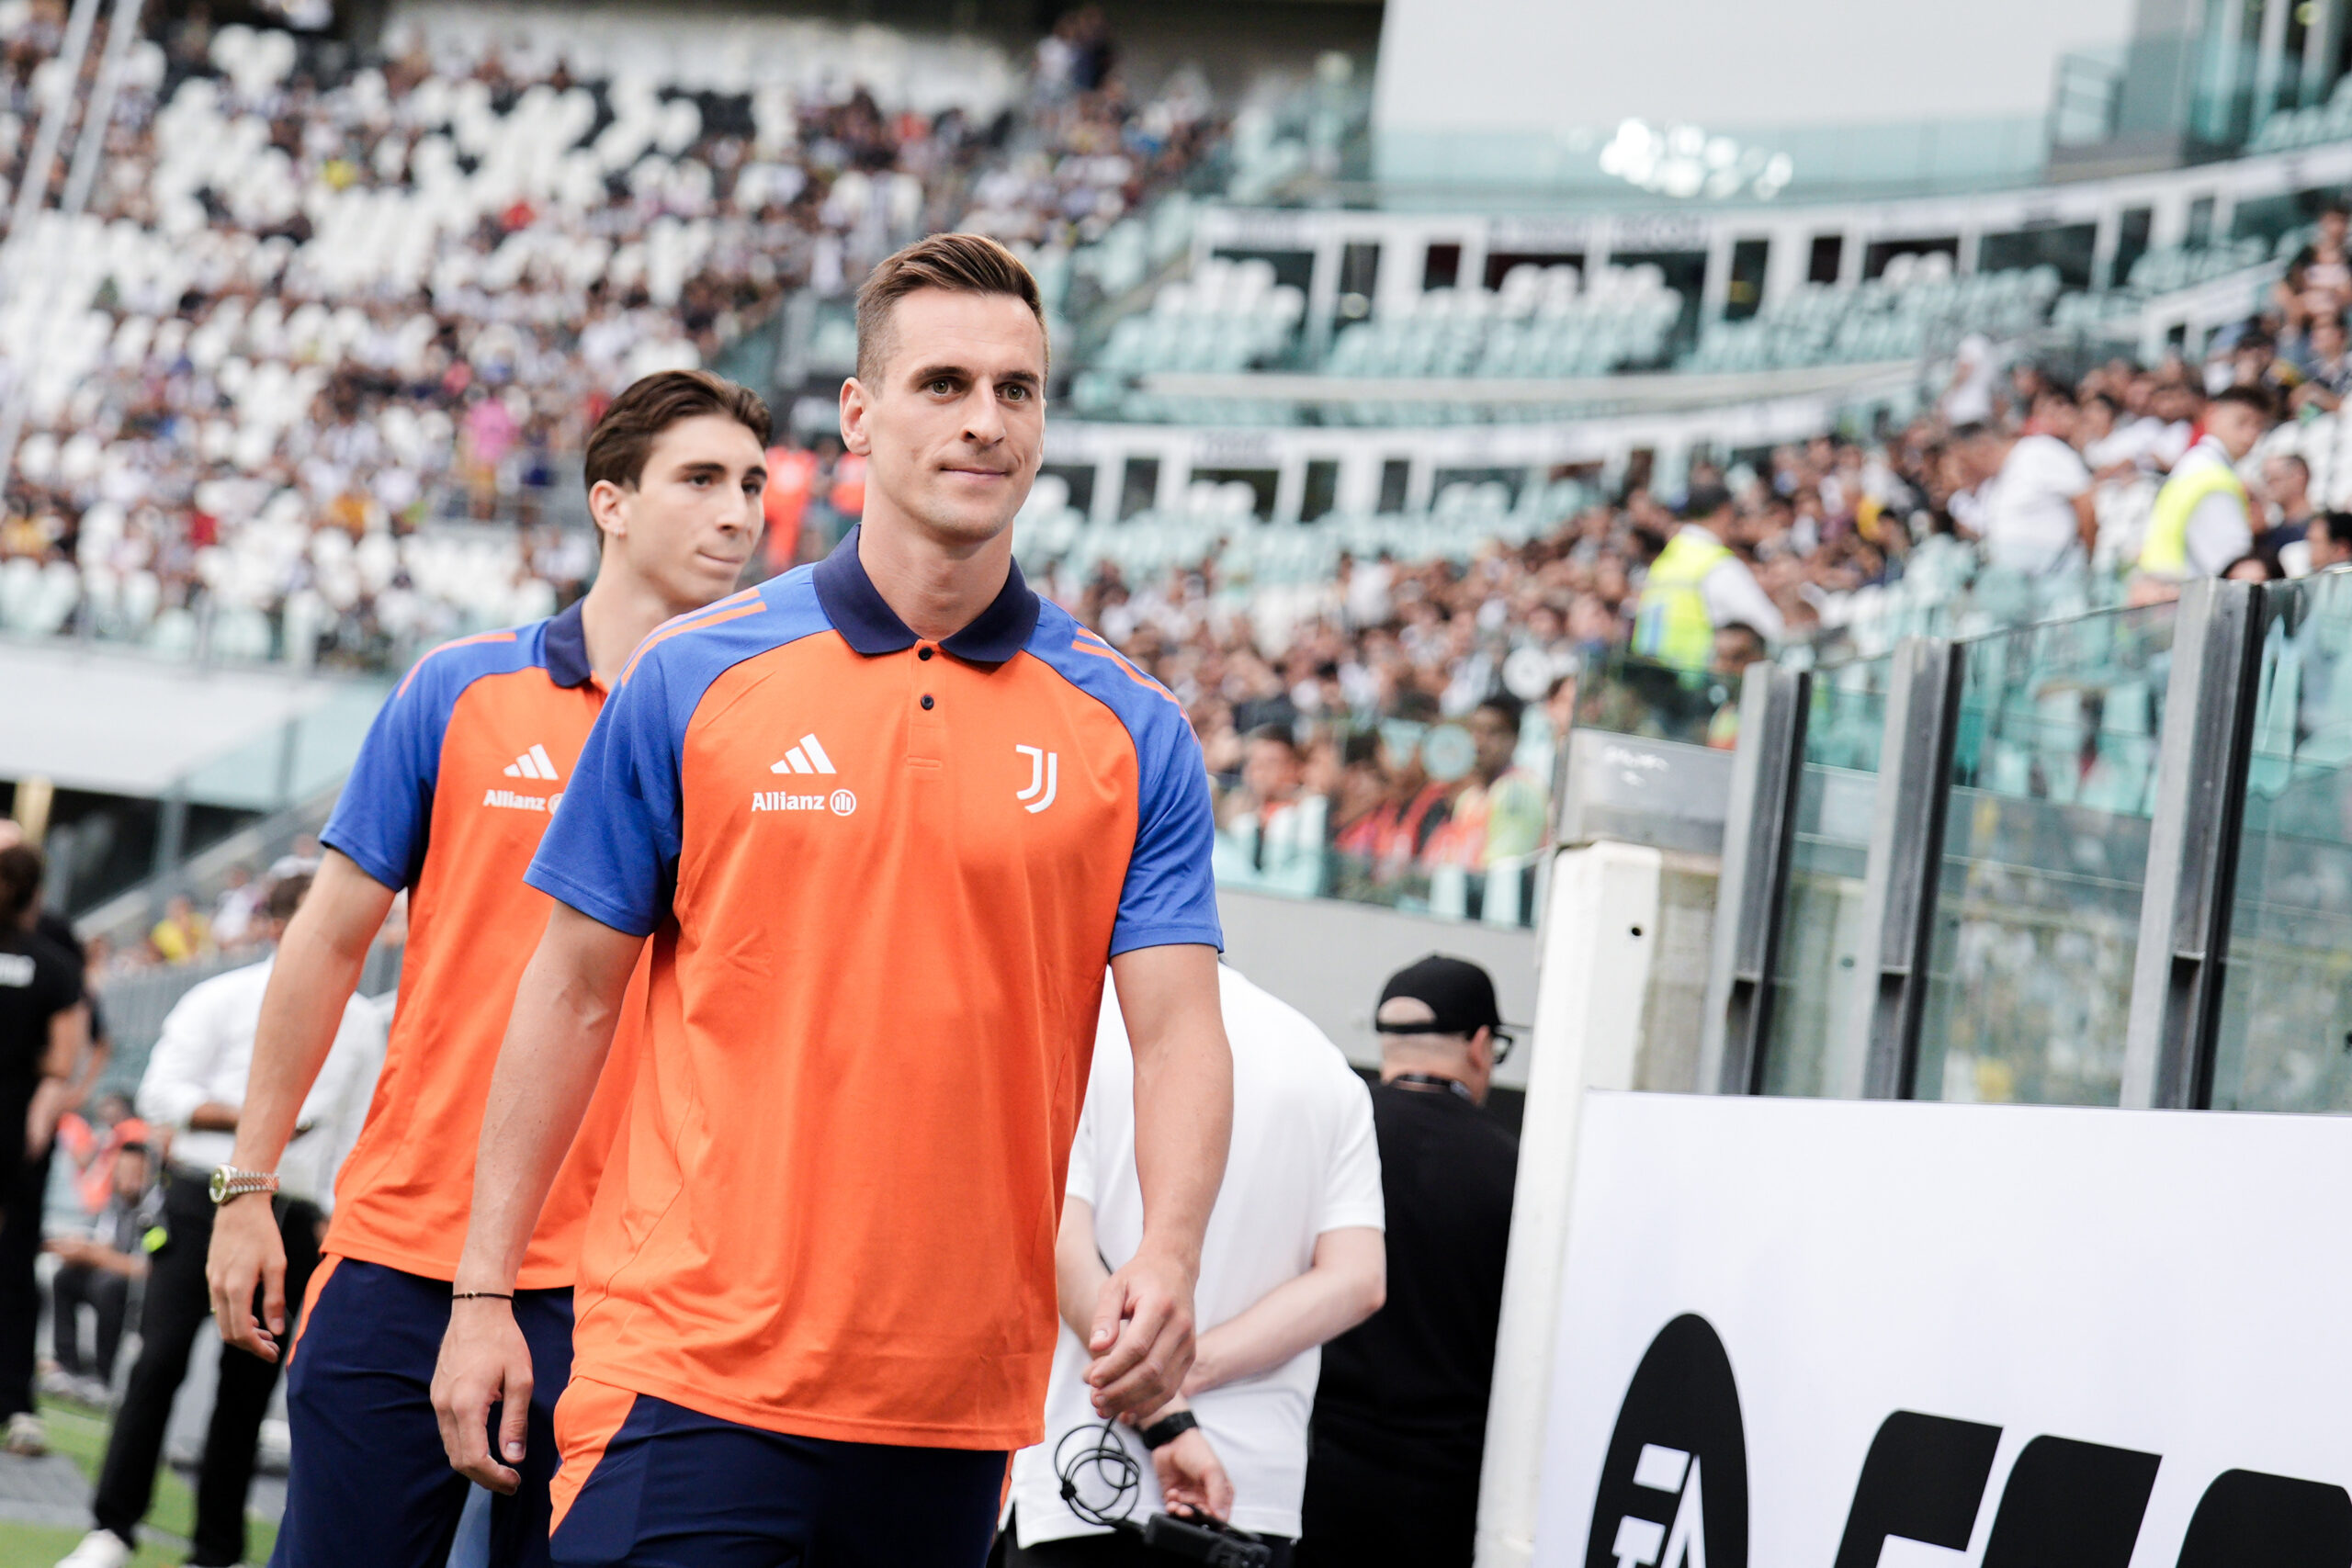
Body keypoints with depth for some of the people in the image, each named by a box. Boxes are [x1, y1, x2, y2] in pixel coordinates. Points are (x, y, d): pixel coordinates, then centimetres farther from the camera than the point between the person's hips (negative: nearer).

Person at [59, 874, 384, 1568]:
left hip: (291, 1215, 2)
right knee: (161, 1359, -11)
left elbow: (356, 1132, 15)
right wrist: (252, 1118, -14)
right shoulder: (223, 1000, 5)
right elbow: (161, 1094, -2)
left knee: (250, 1380, 3)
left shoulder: (359, 1023, 13)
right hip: (205, 1198, -2)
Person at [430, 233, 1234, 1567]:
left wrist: (1167, 1261, -21)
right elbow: (574, 995, 6)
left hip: (960, 1405, 2)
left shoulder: (1130, 730, 3)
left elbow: (1179, 1031, -2)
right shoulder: (692, 680, 1)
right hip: (691, 1368, -2)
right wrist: (485, 1288, 3)